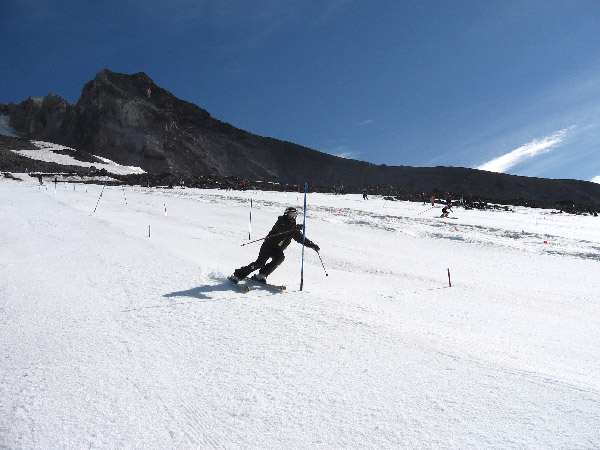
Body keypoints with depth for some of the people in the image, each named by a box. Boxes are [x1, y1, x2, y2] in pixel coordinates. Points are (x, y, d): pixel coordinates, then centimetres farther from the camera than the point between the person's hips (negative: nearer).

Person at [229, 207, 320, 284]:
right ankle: (238, 275, -12)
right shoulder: (281, 221, -4)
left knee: (280, 258, -27)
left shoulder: (294, 228, 15)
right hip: (268, 245, -6)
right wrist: (294, 227, -39)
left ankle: (261, 275, -23)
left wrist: (312, 245, 16)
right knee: (260, 262, -20)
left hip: (278, 250, 6)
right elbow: (281, 228, -26)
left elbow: (301, 238, 23)